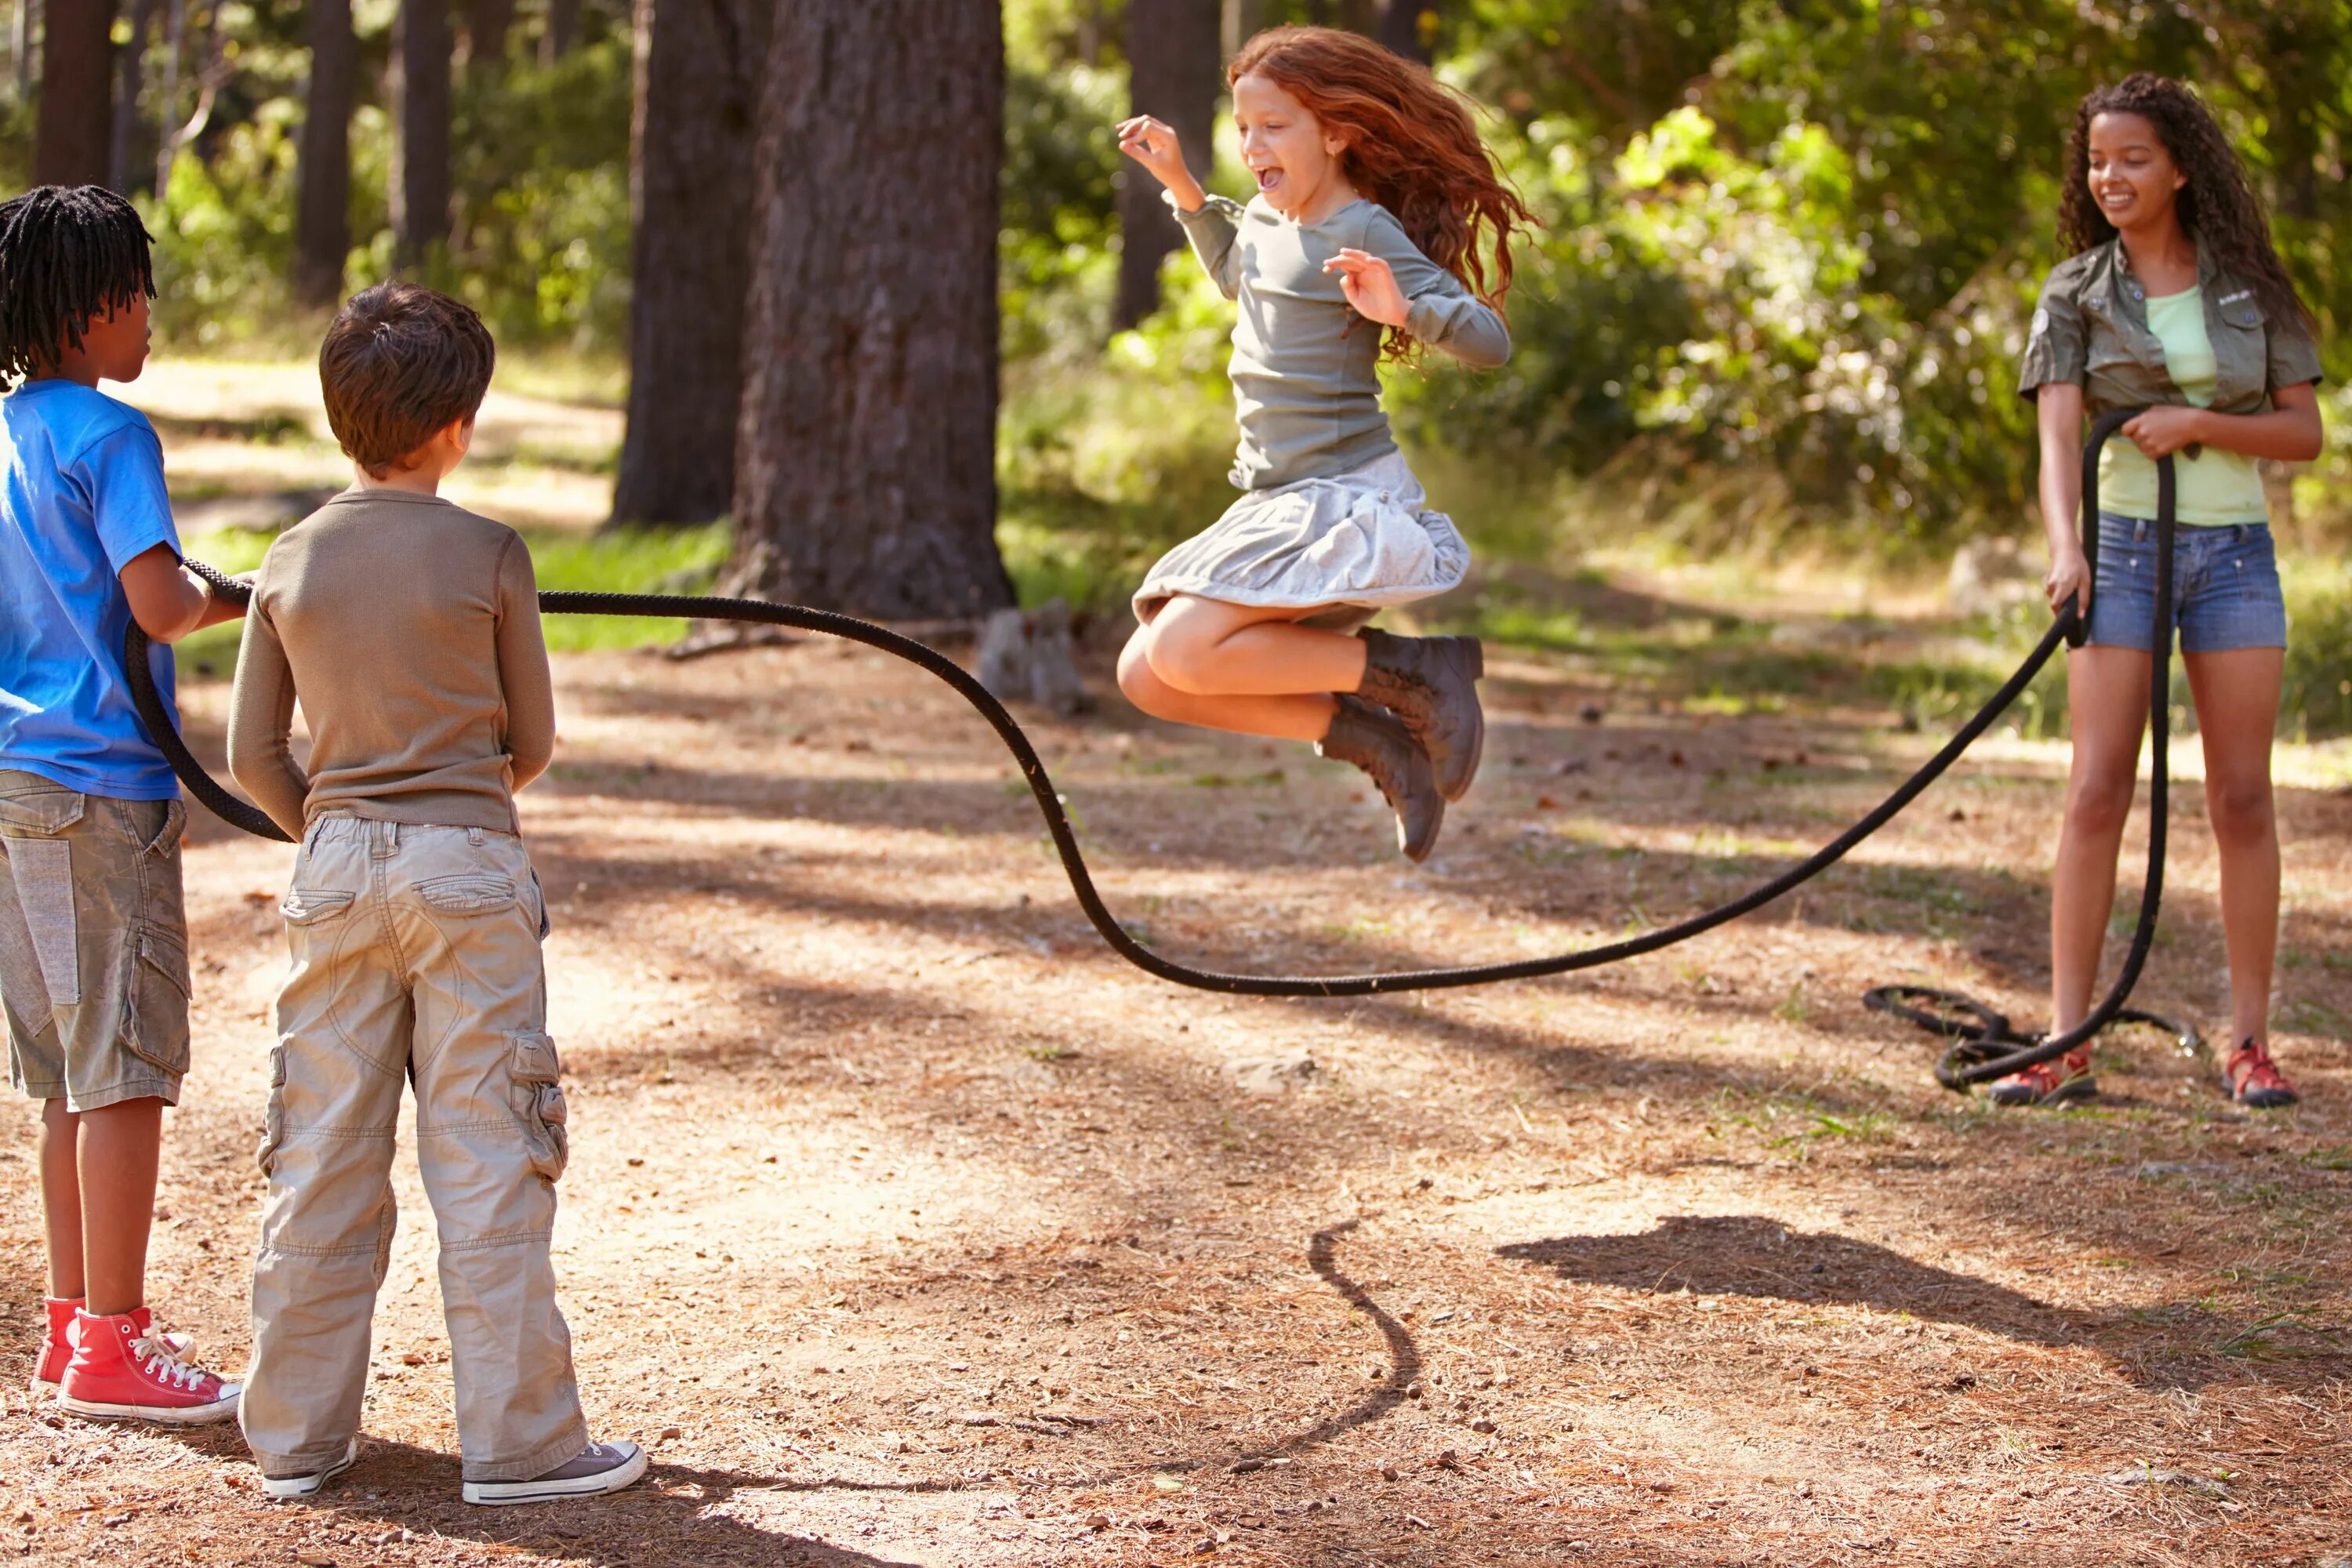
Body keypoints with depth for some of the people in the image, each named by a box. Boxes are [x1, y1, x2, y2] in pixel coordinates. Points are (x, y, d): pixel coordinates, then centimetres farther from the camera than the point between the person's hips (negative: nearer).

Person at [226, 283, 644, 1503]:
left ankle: (295, 1435, 14)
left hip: (337, 865, 4)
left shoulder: (290, 562, 4)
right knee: (486, 1159, -1)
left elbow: (252, 754, 6)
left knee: (322, 1158, 9)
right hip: (467, 865, -4)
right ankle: (516, 1440, 1)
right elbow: (533, 742, 1)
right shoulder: (488, 555, -6)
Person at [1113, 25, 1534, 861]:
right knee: (1146, 678, 1)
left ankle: (1413, 673, -10)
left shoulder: (1366, 233, -13)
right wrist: (1181, 185, 25)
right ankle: (1375, 741, 3)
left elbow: (1489, 340, -20)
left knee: (1184, 651, -24)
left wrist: (1402, 308, -38)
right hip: (1275, 503, 9)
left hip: (1343, 500, -9)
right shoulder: (1265, 220, 12)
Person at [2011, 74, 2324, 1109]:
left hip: (2233, 555, 1)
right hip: (2124, 550, -1)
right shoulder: (2077, 295, 1)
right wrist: (2064, 549, -29)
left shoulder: (2248, 287, 4)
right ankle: (2066, 1046, -7)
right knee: (2098, 793, -7)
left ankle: (2249, 1043, 8)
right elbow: (2057, 435, -12)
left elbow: (2305, 433, 4)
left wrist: (2201, 422, -14)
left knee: (2242, 798, 1)